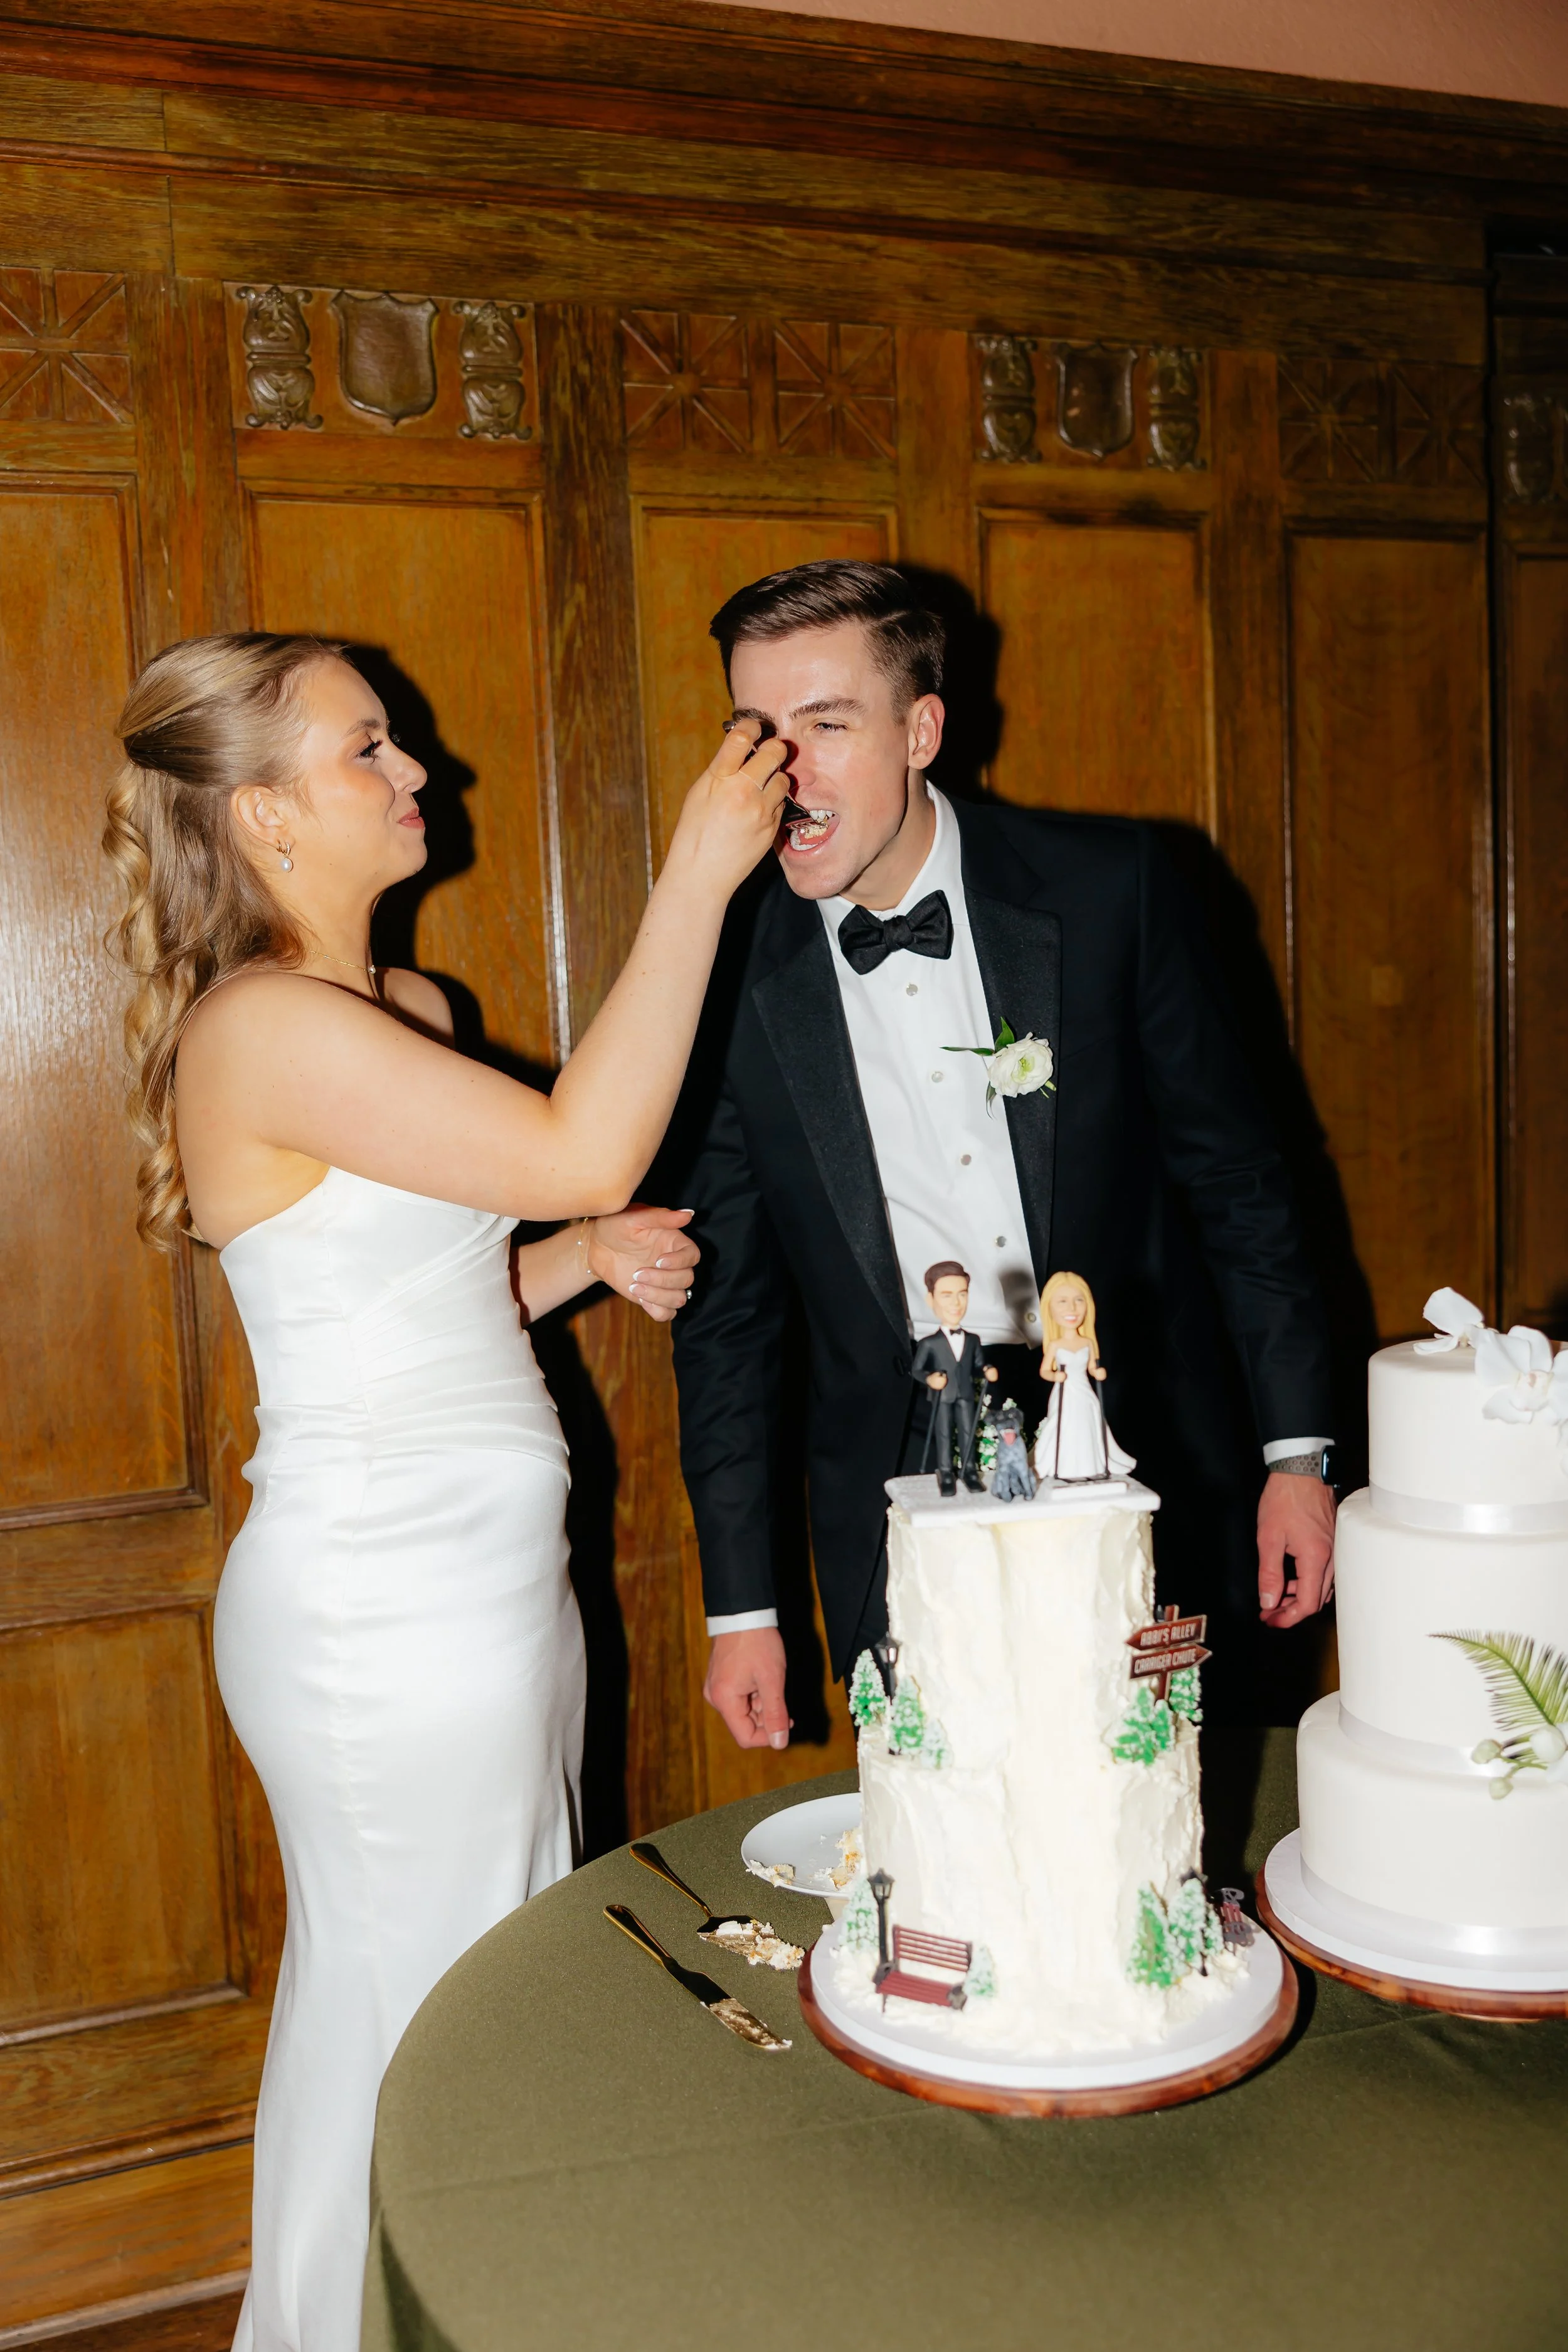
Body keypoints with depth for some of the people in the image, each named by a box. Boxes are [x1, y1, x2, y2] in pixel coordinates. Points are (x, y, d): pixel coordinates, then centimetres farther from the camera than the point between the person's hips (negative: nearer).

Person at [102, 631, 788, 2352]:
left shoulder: (408, 1011, 11)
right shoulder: (261, 1029, -18)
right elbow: (585, 1149, -27)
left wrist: (590, 1256, 2)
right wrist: (699, 875, -22)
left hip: (484, 1579, 9)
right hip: (388, 1609, -9)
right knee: (420, 2018, 8)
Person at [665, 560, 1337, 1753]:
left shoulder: (1107, 887, -7)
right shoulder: (730, 975, -6)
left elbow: (1233, 1175, 1)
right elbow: (728, 1306, 2)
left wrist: (1296, 1452, -1)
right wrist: (741, 1606, 3)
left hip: (1152, 1473, 1)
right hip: (904, 1520, 0)